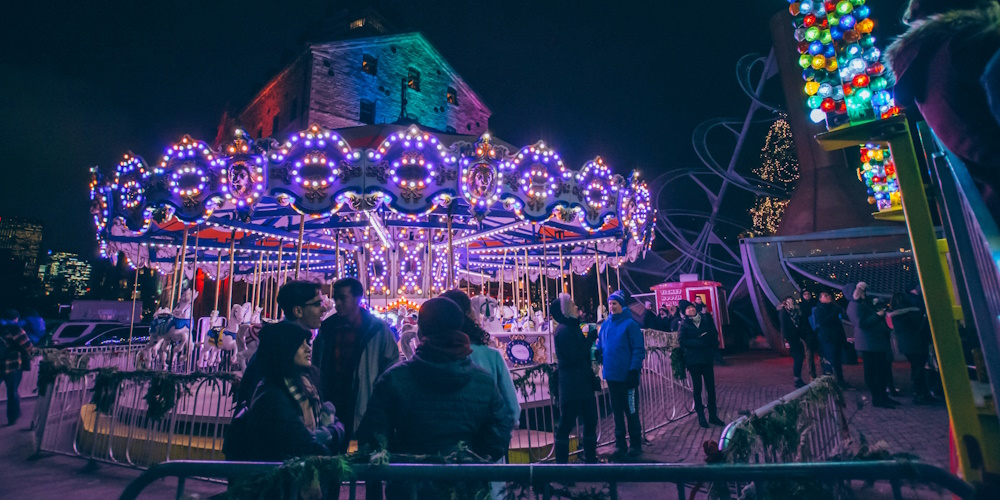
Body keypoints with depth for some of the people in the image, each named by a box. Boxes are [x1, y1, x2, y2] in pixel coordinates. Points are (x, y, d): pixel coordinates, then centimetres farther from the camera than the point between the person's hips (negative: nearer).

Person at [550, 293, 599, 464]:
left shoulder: (573, 327, 12)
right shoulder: (564, 330, -17)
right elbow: (576, 357, -20)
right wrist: (590, 339, -13)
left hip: (582, 383, 10)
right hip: (572, 385, -10)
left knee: (590, 420, 17)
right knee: (566, 424, 1)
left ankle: (590, 458, 31)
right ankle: (561, 461, 12)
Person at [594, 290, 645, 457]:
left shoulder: (630, 324, -9)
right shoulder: (605, 324, 7)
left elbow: (639, 349, -12)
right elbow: (600, 346, 14)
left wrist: (634, 370, -18)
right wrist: (595, 353, -7)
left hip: (627, 375, -5)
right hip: (611, 375, 5)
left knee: (631, 411, 7)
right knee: (617, 410, 15)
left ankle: (636, 444, 23)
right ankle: (620, 443, 27)